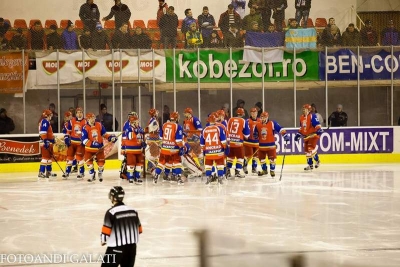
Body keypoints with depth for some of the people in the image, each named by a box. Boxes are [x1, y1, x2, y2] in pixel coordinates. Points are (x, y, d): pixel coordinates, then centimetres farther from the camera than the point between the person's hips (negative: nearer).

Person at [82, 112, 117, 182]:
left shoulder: (99, 125, -1)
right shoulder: (85, 128, -15)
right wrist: (92, 144, -32)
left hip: (99, 147, 3)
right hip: (89, 148, -3)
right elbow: (84, 140, -21)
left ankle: (100, 174, 29)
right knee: (89, 162, -3)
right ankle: (92, 175, 16)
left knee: (101, 162, 4)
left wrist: (110, 137, -5)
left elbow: (104, 134, 12)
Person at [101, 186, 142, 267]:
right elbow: (139, 230, 12)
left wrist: (103, 241, 8)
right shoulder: (133, 211, 6)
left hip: (116, 248, -6)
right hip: (132, 247, 7)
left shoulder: (111, 212, -13)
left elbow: (106, 232, -12)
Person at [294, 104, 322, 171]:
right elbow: (301, 128, 25)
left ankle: (317, 161, -2)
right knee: (307, 150, 7)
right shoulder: (302, 118, 13)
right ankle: (310, 165, 15)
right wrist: (298, 134, 22)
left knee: (311, 148, -20)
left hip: (313, 135, -8)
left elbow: (317, 124, -19)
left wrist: (319, 129, -34)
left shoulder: (312, 116, -12)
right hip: (306, 136, 8)